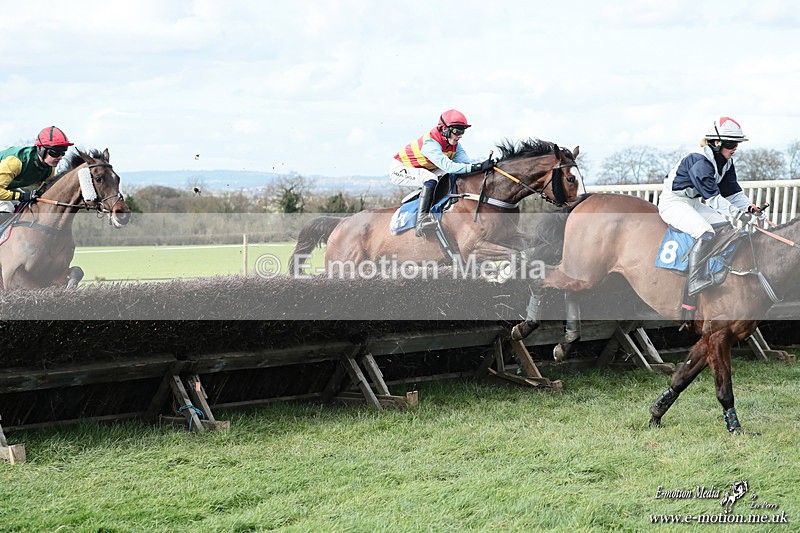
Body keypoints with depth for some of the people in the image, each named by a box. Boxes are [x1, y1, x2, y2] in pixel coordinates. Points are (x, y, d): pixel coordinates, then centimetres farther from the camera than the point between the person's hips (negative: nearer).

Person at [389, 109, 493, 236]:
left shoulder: (454, 145, -6)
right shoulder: (430, 143, -33)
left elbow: (465, 163, -15)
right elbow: (448, 167, -43)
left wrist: (484, 166, -35)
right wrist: (478, 167, -49)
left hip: (421, 171, 9)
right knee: (431, 179, -37)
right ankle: (422, 220, -43)